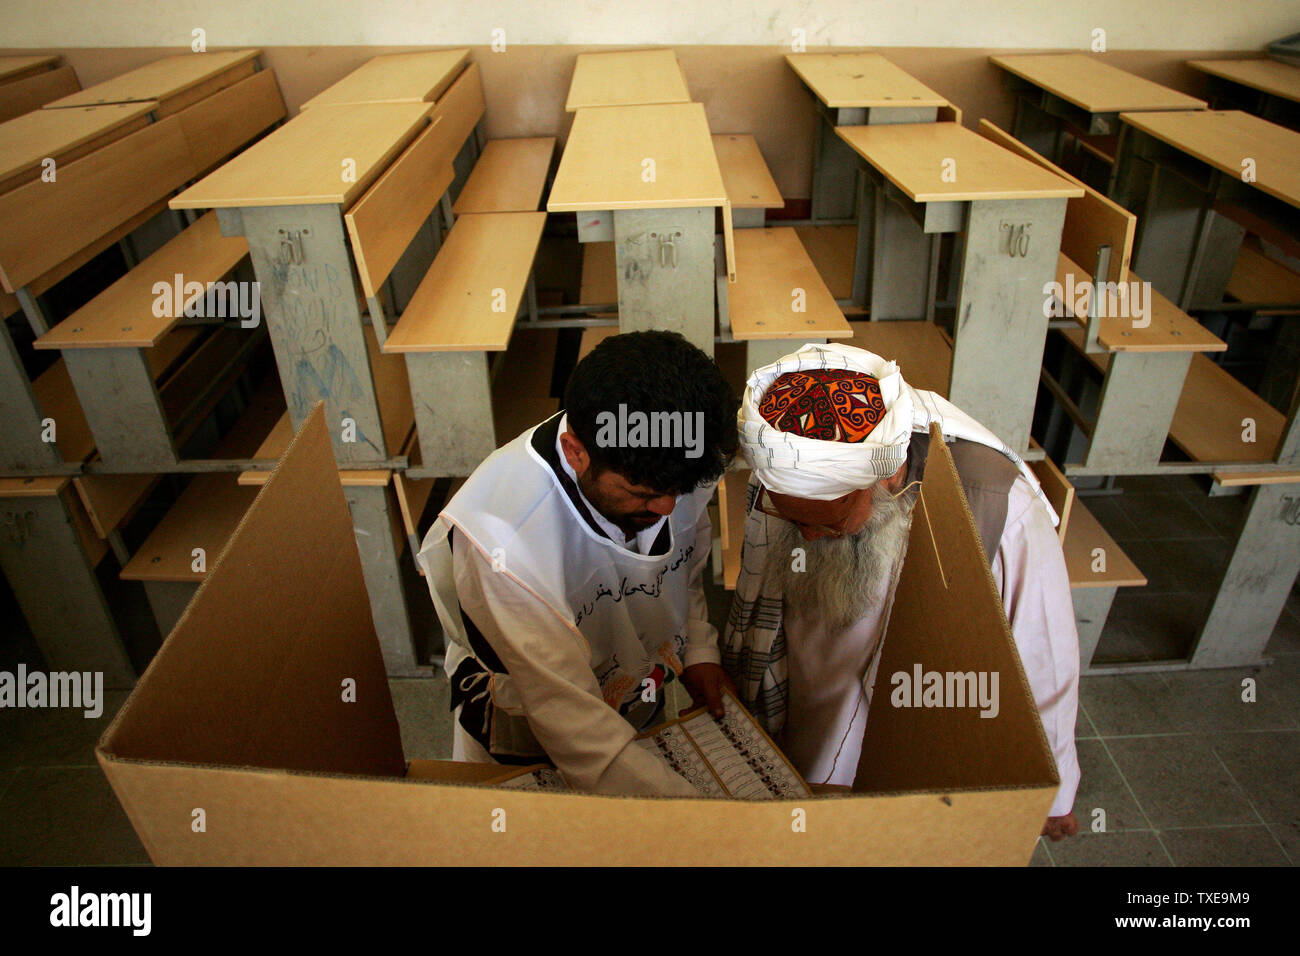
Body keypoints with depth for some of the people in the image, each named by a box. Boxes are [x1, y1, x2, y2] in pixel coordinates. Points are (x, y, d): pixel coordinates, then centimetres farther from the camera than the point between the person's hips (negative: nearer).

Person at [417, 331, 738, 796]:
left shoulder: (672, 469, -23)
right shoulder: (501, 532, -41)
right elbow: (566, 715, -39)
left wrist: (698, 650, -11)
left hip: (646, 706, 5)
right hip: (527, 746, -4)